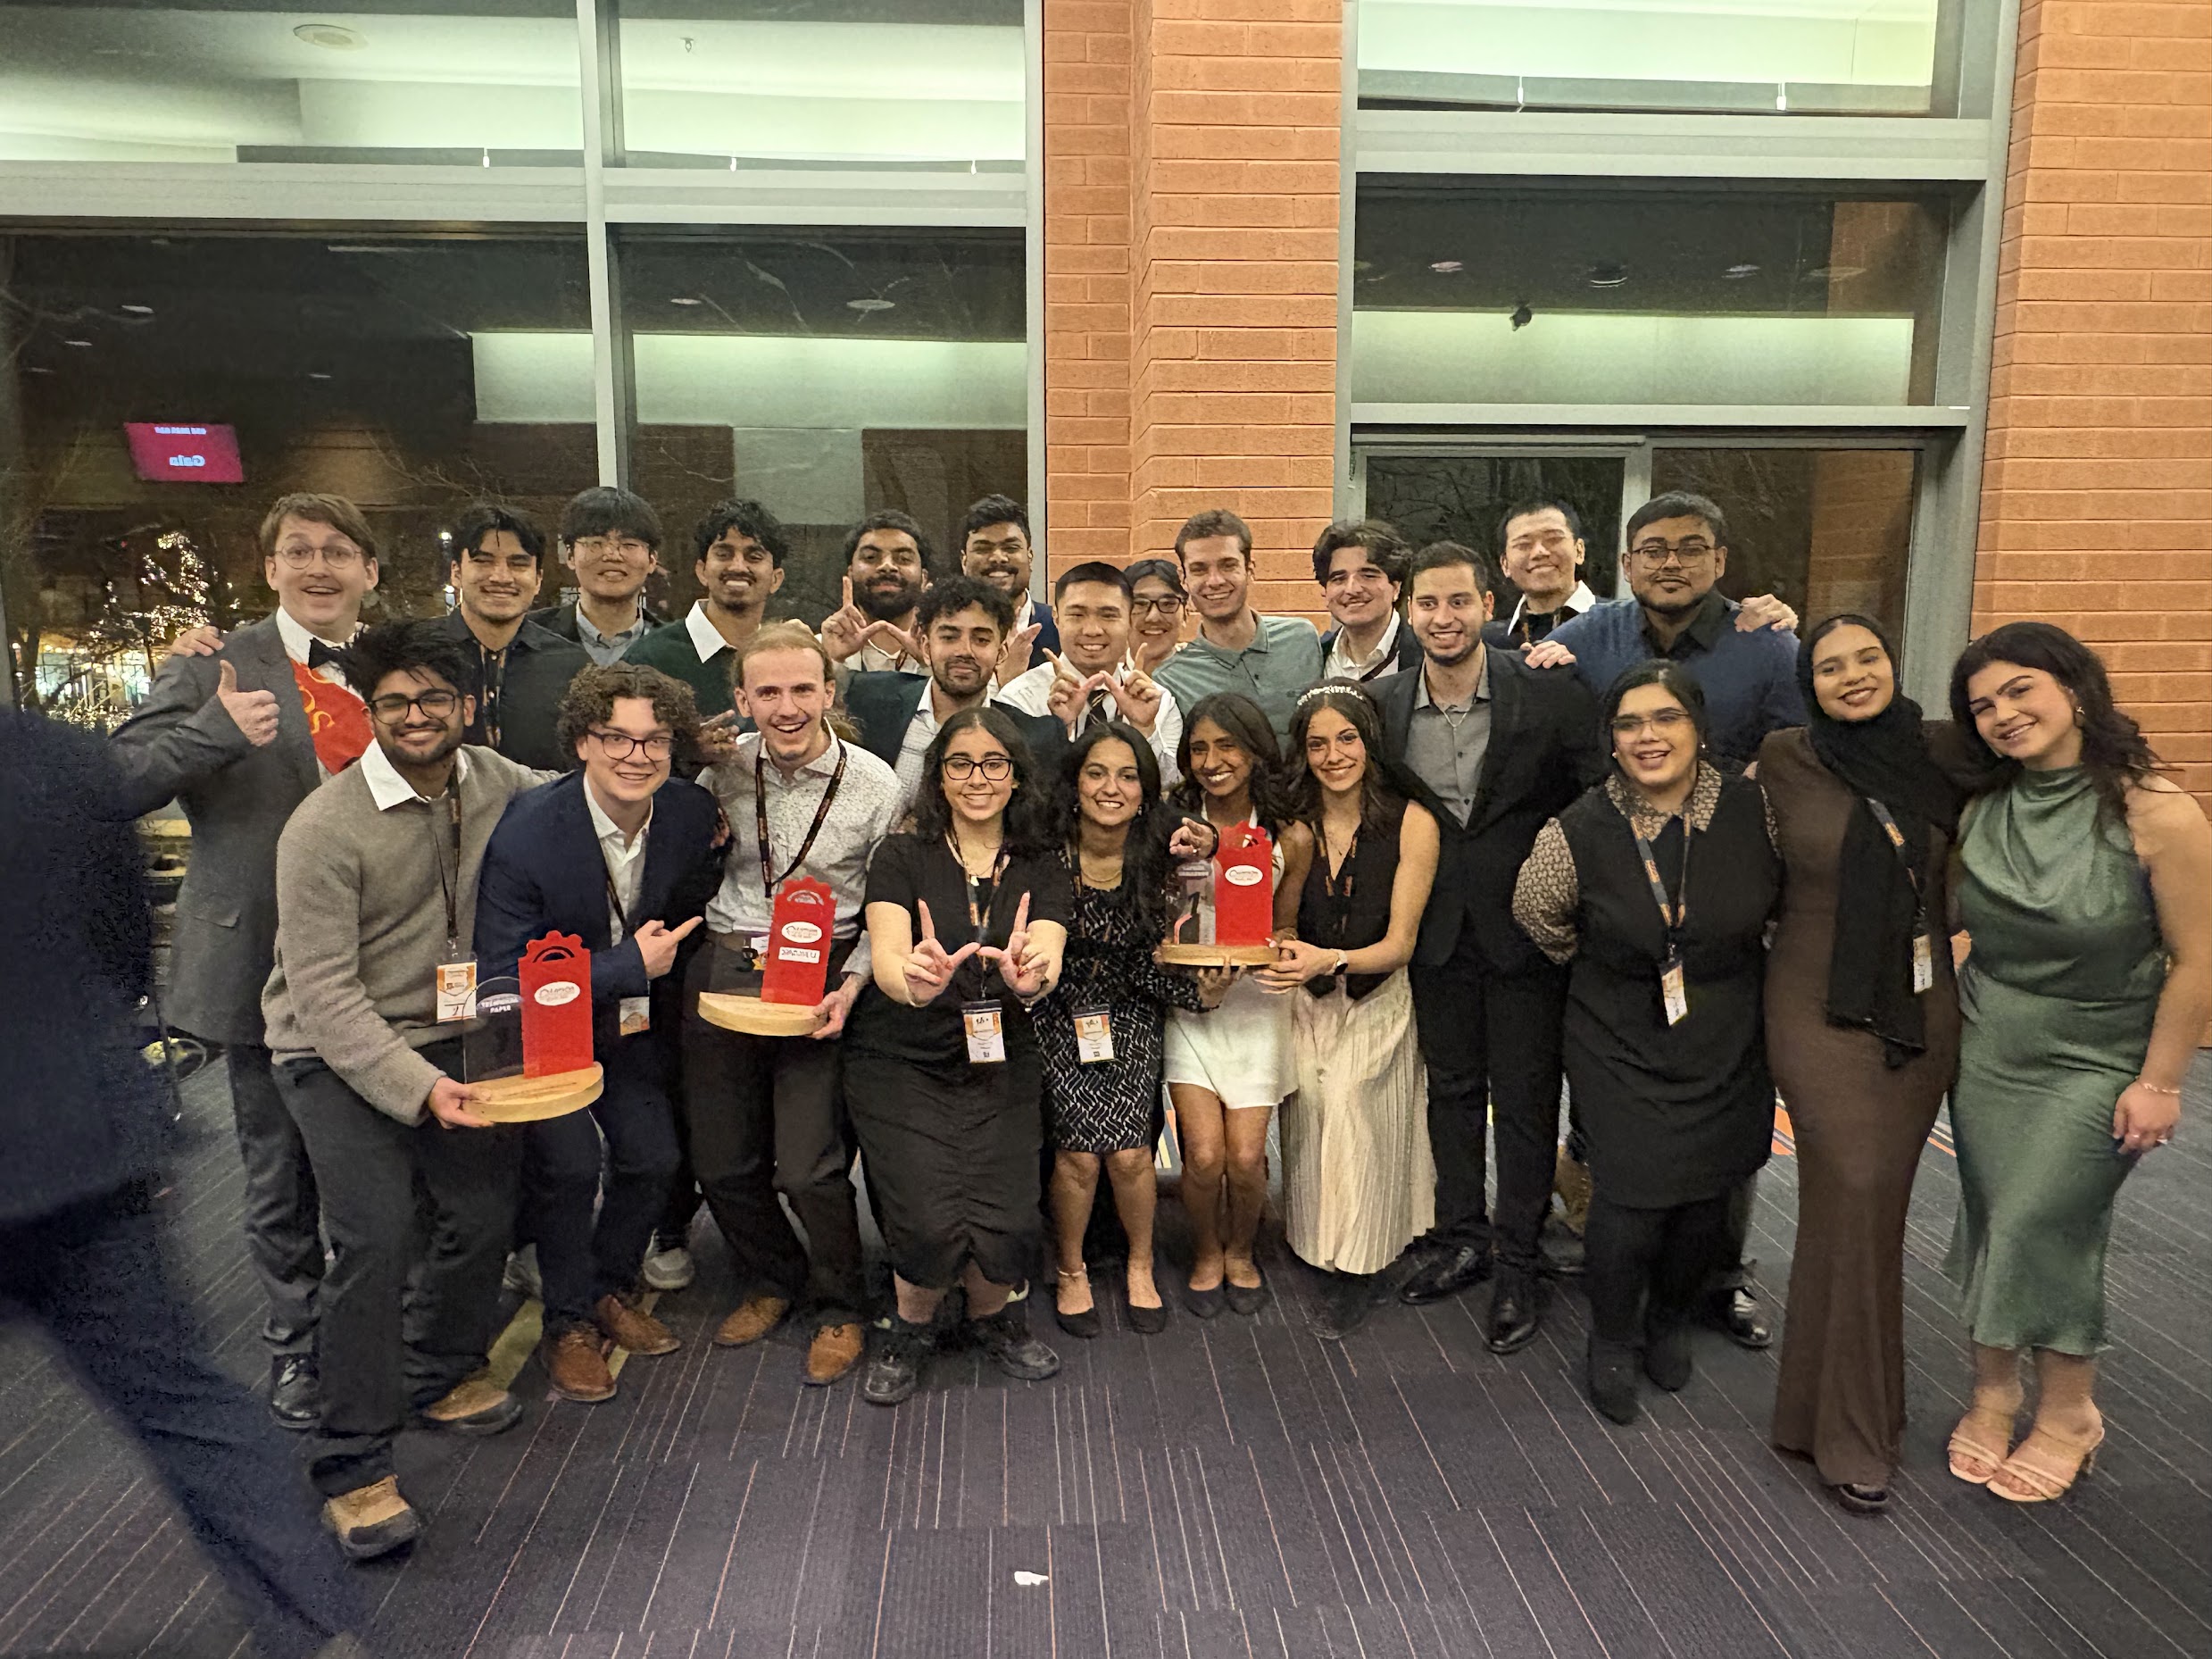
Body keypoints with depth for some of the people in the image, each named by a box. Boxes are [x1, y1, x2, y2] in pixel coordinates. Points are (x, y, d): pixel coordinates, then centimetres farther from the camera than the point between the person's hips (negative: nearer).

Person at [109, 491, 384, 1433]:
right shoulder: (212, 670, -2)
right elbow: (116, 785, -10)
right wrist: (215, 730, -24)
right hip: (264, 963, -3)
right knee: (281, 1176, 11)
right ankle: (294, 1347, 30)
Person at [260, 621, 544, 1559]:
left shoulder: (495, 783, -3)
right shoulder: (325, 828, -19)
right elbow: (324, 991, -20)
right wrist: (420, 1088, -30)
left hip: (441, 1037, 6)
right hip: (335, 1053, -5)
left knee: (484, 1209, 4)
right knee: (376, 1237, -17)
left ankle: (437, 1377, 32)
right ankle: (352, 1465, -2)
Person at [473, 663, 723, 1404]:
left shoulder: (693, 813, -12)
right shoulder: (527, 834, -26)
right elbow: (505, 976, -24)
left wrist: (664, 964, -4)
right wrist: (630, 966, -25)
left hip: (631, 1020, 5)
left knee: (653, 1157, -1)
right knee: (570, 1163, -17)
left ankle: (611, 1289, 27)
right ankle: (568, 1323, 7)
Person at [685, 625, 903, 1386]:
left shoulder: (876, 785, -7)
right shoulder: (722, 768, 0)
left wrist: (852, 985, -14)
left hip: (824, 973, -3)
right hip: (724, 966, 3)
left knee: (809, 1168, -8)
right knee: (720, 1160, 10)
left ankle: (840, 1308, 21)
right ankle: (772, 1279, 39)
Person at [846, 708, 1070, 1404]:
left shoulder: (1041, 871, 3)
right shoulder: (902, 858, -3)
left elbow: (1046, 958, -14)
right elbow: (885, 957, -17)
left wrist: (1030, 975, -38)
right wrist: (915, 982, -41)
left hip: (1000, 1067, 2)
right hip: (902, 1065, -2)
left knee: (1008, 1226, -12)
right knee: (932, 1224, -17)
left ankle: (992, 1315, 23)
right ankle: (909, 1331, 17)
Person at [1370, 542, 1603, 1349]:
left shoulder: (1551, 695, -12)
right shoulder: (1383, 705, -2)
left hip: (1527, 928, -3)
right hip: (1437, 932, 3)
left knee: (1526, 1100, 7)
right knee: (1451, 1089, 17)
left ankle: (1516, 1263, 22)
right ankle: (1461, 1236, 34)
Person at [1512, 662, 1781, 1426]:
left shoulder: (1752, 808, -11)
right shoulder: (1580, 831, -15)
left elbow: (1794, 894, 7)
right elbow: (1536, 912, 4)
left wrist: (1735, 965, 10)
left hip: (1727, 1047, 2)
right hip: (1621, 1048, -2)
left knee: (1706, 1206, 9)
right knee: (1631, 1204, -7)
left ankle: (1669, 1323, 40)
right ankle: (1611, 1343, 22)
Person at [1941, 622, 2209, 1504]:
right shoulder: (1982, 809, -3)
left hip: (2092, 1066, -4)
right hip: (1985, 1053, 5)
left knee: (2040, 1227, -3)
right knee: (1990, 1225, 10)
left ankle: (2068, 1413, 20)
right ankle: (1993, 1390, 28)